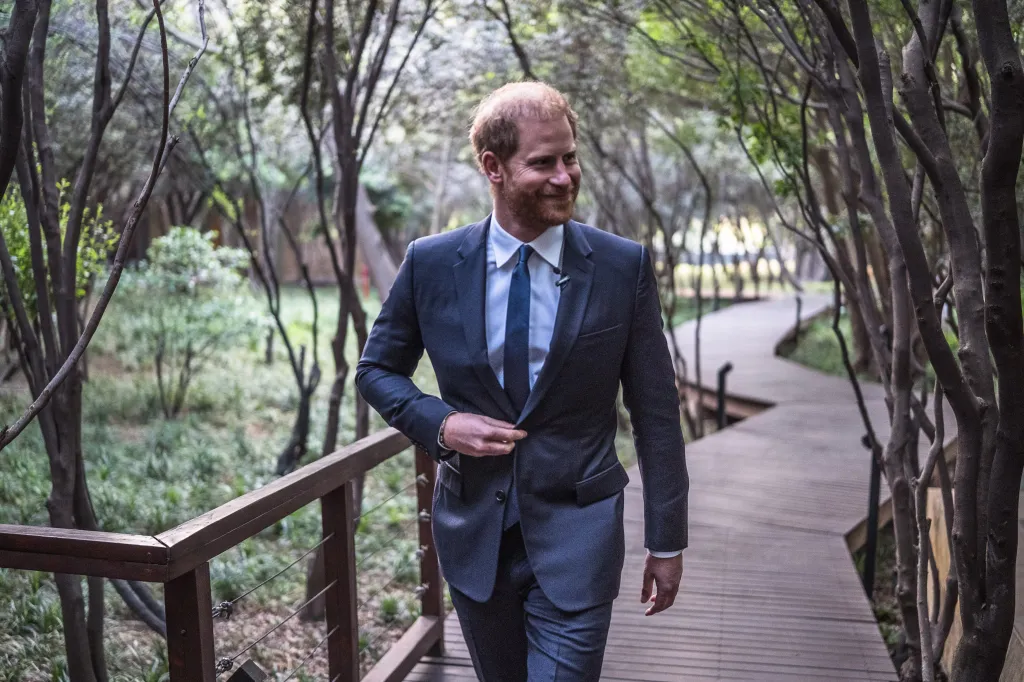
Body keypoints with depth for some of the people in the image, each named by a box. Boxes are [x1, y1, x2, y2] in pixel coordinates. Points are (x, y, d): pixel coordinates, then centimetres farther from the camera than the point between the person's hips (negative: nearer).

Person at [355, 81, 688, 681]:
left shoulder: (625, 266, -8)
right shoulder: (431, 264, -5)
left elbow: (656, 413, -3)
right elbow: (377, 369, 8)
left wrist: (667, 541, 0)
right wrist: (438, 424, -12)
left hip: (576, 535, -2)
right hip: (473, 529, 2)